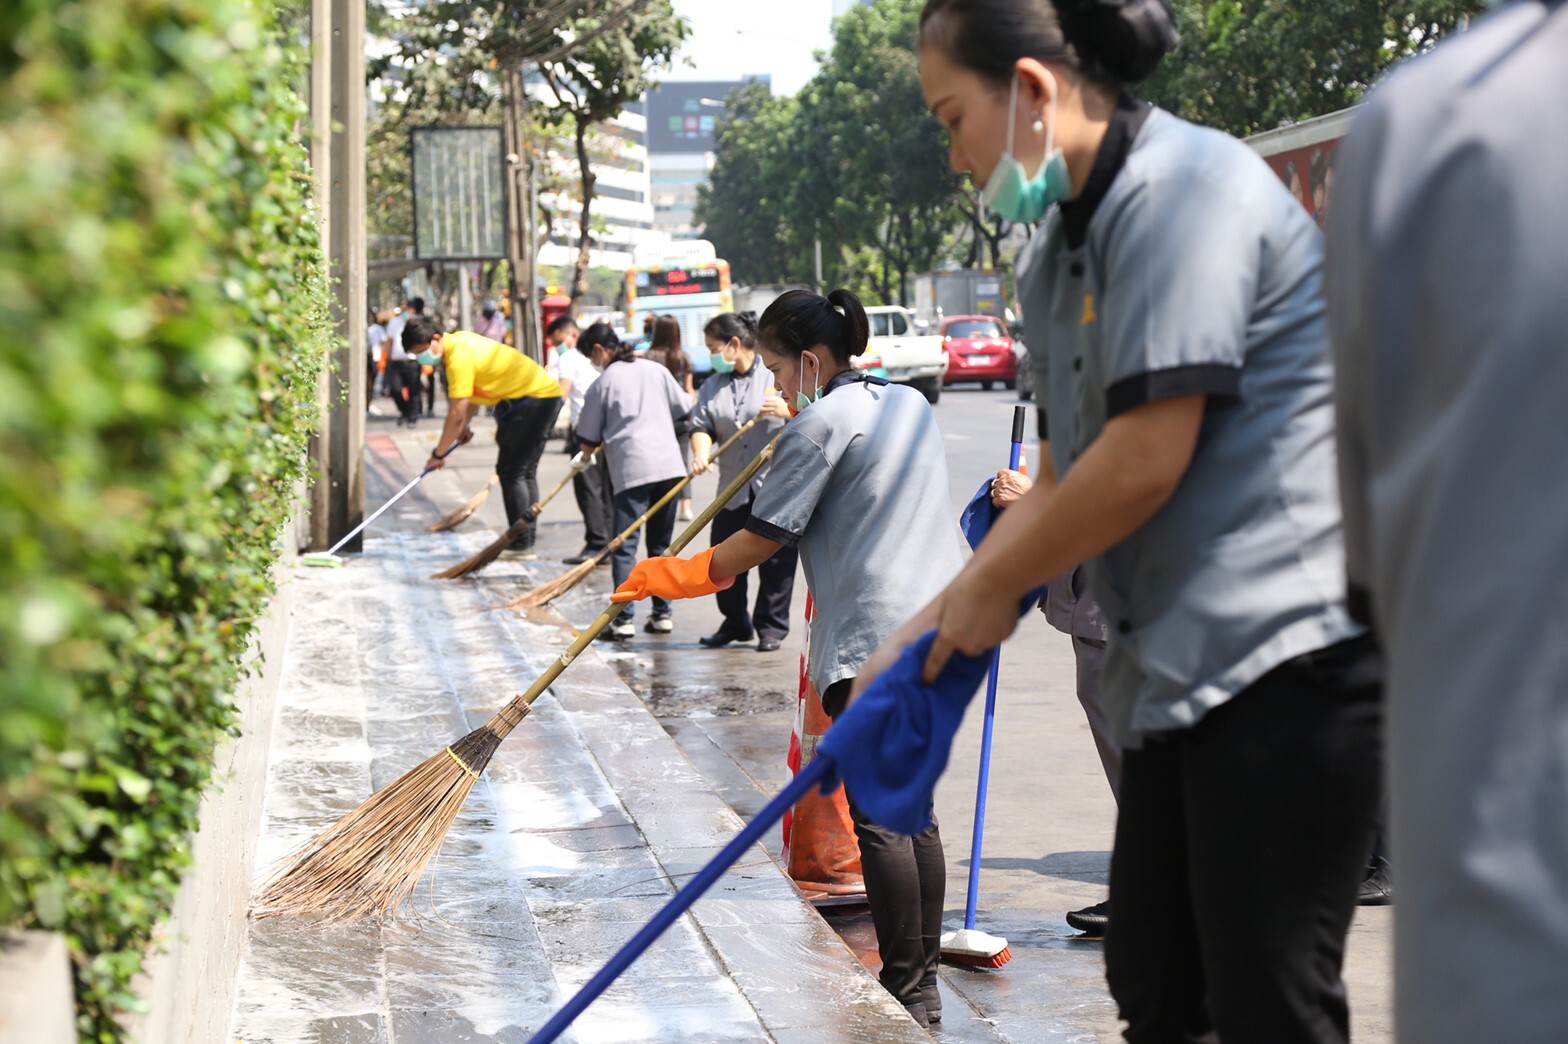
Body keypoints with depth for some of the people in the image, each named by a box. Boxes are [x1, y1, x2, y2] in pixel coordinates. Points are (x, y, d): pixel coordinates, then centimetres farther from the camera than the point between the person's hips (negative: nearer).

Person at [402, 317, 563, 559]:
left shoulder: (459, 358, -23)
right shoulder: (459, 340, 6)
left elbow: (456, 414, -23)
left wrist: (438, 454, -14)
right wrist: (464, 426, 12)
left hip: (534, 399, -10)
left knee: (511, 471, -9)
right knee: (525, 472, 14)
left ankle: (521, 545, -9)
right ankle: (526, 541, 18)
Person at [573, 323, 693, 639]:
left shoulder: (602, 383, 0)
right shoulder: (656, 370, 11)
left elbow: (589, 441, 6)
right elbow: (685, 411, 16)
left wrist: (586, 454, 28)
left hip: (631, 470, -5)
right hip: (669, 464, 5)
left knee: (624, 545, -3)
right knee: (661, 544, 15)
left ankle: (624, 618, -11)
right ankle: (662, 613, 15)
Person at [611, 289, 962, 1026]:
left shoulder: (822, 423, -9)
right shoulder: (911, 403, 15)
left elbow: (762, 539, -8)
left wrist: (678, 576, 5)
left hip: (871, 640, -9)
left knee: (879, 818, -4)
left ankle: (904, 992, -2)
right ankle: (924, 985, 17)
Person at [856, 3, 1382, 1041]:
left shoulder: (1182, 185, -13)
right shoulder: (1068, 244, 17)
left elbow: (1146, 461, -19)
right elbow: (1066, 482, 20)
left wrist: (990, 589, -6)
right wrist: (929, 628, 13)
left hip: (1284, 645, -10)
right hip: (1180, 664, 10)